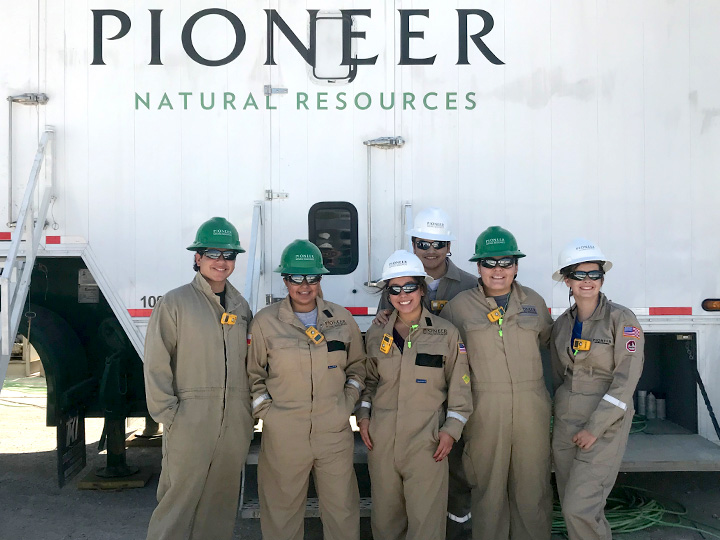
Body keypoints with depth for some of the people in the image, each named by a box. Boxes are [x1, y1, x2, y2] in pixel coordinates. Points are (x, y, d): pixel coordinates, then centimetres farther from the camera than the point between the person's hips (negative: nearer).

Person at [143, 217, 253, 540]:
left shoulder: (240, 307, 12)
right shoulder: (175, 303, -3)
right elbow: (156, 364, -6)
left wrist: (250, 410, 9)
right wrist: (168, 413, -10)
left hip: (235, 424, 5)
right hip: (189, 421, -5)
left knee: (221, 500, 13)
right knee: (179, 498, 0)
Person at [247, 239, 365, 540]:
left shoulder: (342, 319, 3)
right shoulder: (265, 321, -3)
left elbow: (357, 366, 13)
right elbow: (254, 374, 4)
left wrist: (348, 404, 3)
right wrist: (265, 412, -4)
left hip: (336, 434, 2)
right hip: (282, 437, -1)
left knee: (342, 510, 11)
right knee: (282, 511, 10)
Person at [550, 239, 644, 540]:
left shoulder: (621, 319, -9)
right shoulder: (562, 324, 8)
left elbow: (626, 379, -13)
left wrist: (595, 428, -15)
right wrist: (558, 423, 14)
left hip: (605, 424, -5)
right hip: (565, 423, 6)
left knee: (579, 508, -12)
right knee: (569, 507, 9)